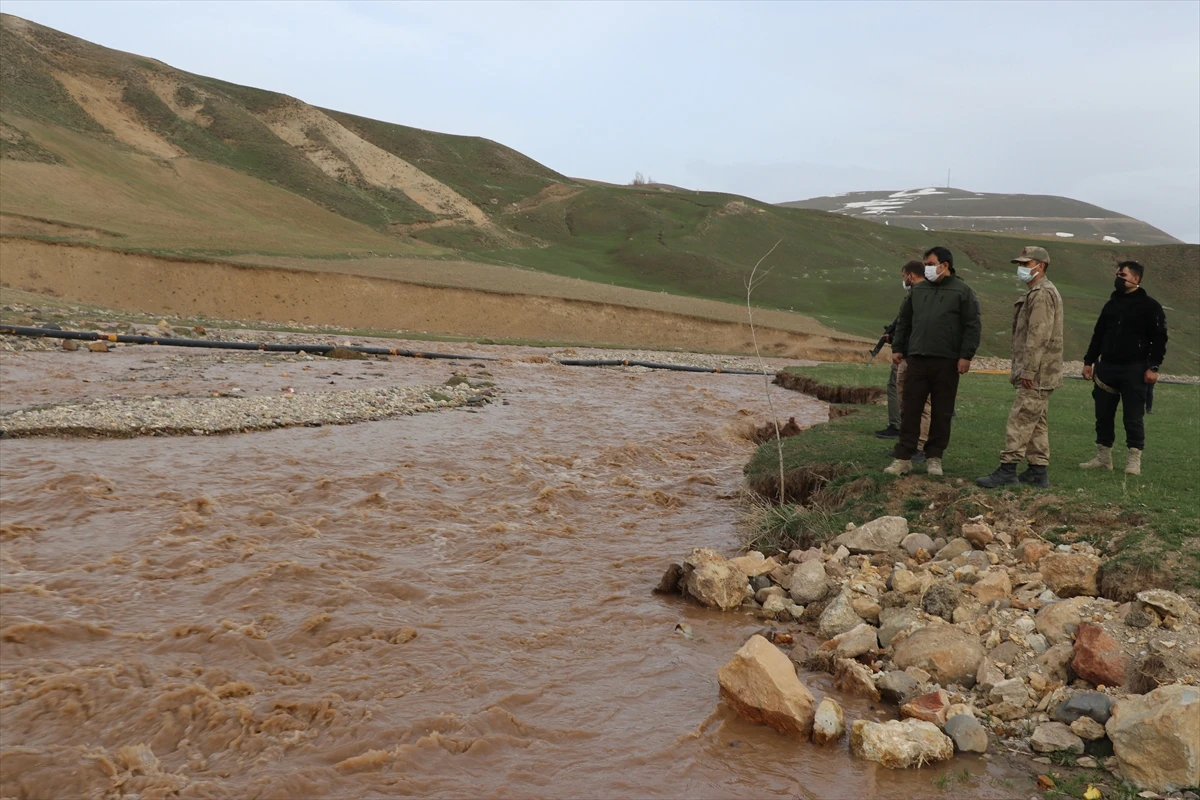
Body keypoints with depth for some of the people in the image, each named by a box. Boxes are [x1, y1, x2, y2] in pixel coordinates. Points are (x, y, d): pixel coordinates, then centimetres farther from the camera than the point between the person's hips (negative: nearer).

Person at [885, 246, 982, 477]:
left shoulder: (962, 291, -1)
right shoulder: (919, 289, 13)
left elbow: (973, 326, -5)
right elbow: (904, 321, 19)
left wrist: (966, 356, -12)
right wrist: (898, 348, 12)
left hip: (947, 362, -3)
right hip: (917, 360, 4)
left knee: (941, 413, 5)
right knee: (910, 410, 1)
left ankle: (934, 458, 15)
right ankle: (903, 458, 4)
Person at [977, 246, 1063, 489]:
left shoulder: (1042, 294, -15)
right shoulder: (1037, 293, 20)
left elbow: (1039, 337, -22)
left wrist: (1028, 371, -23)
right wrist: (1023, 369, 21)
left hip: (1036, 375, -11)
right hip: (1039, 374, 11)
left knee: (1020, 421, -11)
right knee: (1036, 423, 12)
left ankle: (1008, 470, -11)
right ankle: (1038, 470, 16)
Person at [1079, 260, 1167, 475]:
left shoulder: (1150, 306, -4)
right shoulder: (1111, 304, 14)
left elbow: (1159, 339, -7)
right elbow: (1098, 335, 18)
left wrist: (1153, 367, -14)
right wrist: (1089, 361, 13)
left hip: (1134, 370, -6)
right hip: (1107, 367, 6)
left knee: (1133, 417, -3)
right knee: (1103, 415, 8)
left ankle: (1134, 461, 4)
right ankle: (1103, 458, 16)